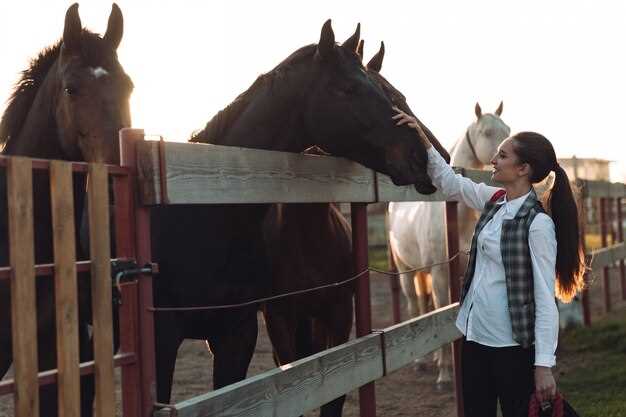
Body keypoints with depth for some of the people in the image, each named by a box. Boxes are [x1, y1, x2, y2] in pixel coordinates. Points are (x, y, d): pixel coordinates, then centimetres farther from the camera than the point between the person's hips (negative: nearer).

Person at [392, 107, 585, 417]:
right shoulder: (494, 200, 3)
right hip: (475, 334, 8)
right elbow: (449, 183, 19)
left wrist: (544, 365, -22)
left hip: (512, 345, -8)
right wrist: (423, 141, 8)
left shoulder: (538, 223, -18)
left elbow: (545, 298, -20)